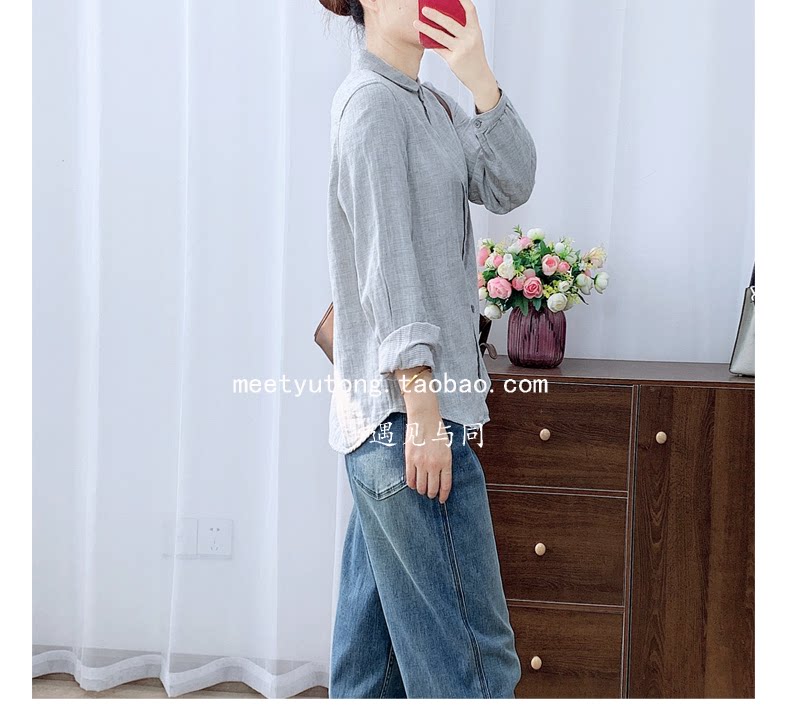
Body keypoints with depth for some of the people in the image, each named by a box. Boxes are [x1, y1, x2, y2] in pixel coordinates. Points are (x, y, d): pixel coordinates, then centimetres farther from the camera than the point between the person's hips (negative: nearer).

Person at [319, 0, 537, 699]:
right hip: (405, 407, -10)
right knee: (472, 647, -4)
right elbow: (387, 262, -16)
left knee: (374, 634, 15)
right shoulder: (372, 100, -10)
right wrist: (423, 412, -19)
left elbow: (509, 186, 6)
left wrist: (480, 79, -7)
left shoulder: (430, 105, 18)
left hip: (389, 421, 10)